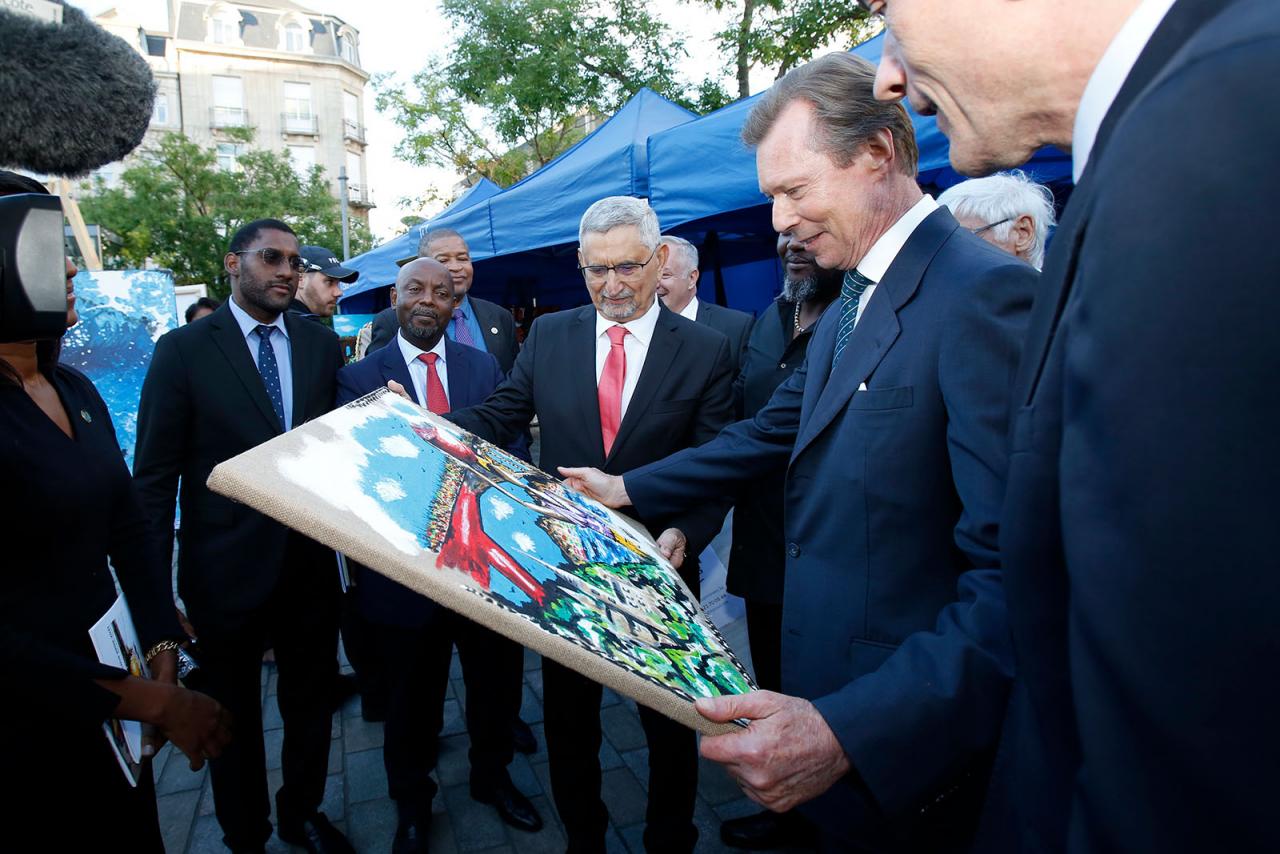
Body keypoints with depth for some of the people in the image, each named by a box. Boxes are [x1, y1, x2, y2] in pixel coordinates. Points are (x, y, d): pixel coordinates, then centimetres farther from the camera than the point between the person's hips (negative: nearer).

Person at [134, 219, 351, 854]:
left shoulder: (322, 344, 1)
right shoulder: (183, 350, -8)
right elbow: (155, 477, -7)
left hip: (312, 564, 3)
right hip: (227, 570, -2)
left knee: (310, 702, 20)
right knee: (234, 713, 18)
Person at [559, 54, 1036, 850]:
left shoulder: (981, 292, -24)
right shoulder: (848, 308, 8)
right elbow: (771, 433, 13)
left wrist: (846, 734, -34)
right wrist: (628, 488, 13)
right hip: (824, 685, 9)